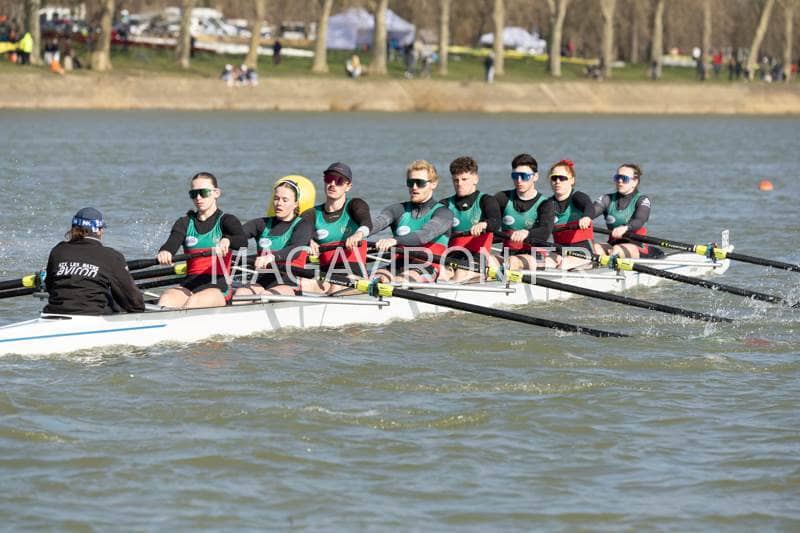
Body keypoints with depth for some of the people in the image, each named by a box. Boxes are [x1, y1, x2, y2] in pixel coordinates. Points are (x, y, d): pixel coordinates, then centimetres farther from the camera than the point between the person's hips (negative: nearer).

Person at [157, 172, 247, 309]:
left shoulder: (225, 221, 8)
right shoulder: (185, 223, 18)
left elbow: (243, 241, -13)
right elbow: (172, 244, -2)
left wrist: (227, 241, -39)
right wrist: (164, 252, -29)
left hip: (218, 287, -3)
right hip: (189, 284, 3)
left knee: (192, 302, -36)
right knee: (165, 300, -31)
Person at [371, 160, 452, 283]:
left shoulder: (442, 212, 6)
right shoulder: (398, 210, 20)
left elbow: (426, 235, -15)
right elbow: (377, 223, -2)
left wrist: (395, 241, -34)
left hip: (428, 269, -3)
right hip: (398, 266, 3)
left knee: (407, 277, -38)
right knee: (378, 276, -32)